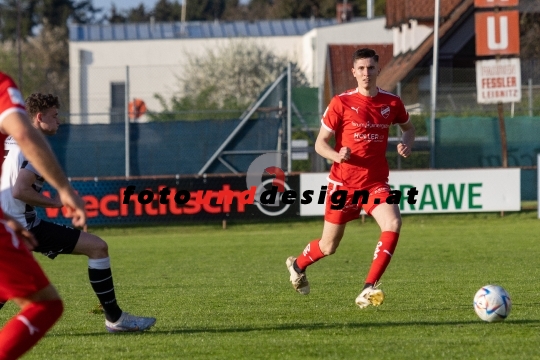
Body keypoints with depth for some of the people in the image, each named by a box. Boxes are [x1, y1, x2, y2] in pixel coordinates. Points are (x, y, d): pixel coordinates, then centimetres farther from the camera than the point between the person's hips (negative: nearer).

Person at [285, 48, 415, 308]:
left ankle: (369, 289, -24)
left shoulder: (391, 103, 1)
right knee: (329, 246, 8)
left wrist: (407, 144, -1)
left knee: (393, 223, -27)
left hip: (376, 183, 2)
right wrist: (337, 156, -27)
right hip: (344, 182, -2)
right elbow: (320, 143, -5)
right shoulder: (341, 103, -8)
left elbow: (408, 127, 22)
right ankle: (297, 265, 43)